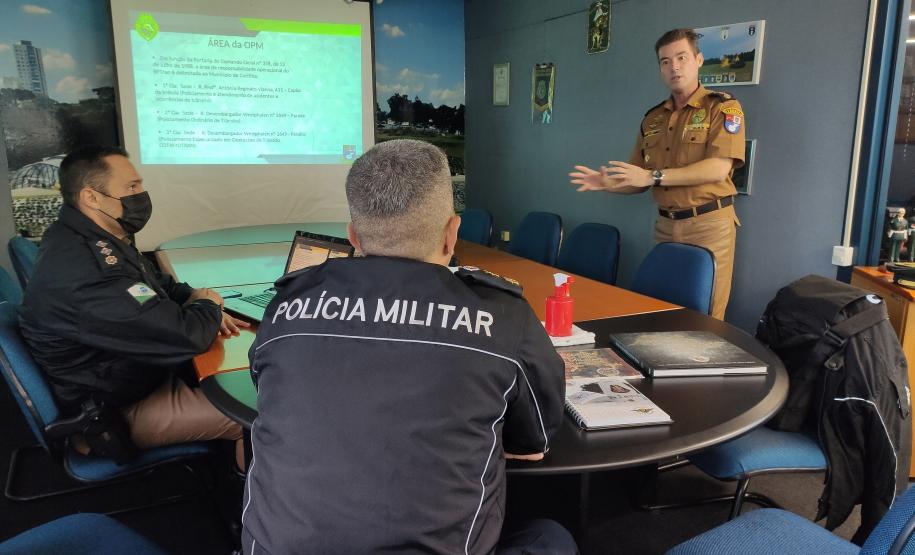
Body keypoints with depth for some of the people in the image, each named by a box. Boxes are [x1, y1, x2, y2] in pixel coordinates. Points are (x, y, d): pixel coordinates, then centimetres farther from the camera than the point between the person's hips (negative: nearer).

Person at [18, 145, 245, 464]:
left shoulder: (90, 239, 1)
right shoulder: (86, 271, -33)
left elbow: (157, 283, 17)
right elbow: (185, 337, -33)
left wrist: (200, 307, -3)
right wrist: (208, 307, -10)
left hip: (128, 370, 10)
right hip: (119, 411, -10)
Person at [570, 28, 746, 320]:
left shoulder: (722, 107, -5)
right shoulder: (653, 118, 12)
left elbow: (717, 169, -19)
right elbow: (639, 181, 14)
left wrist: (654, 176, -22)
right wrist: (608, 183, -7)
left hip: (708, 223, -5)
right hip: (665, 225, 5)